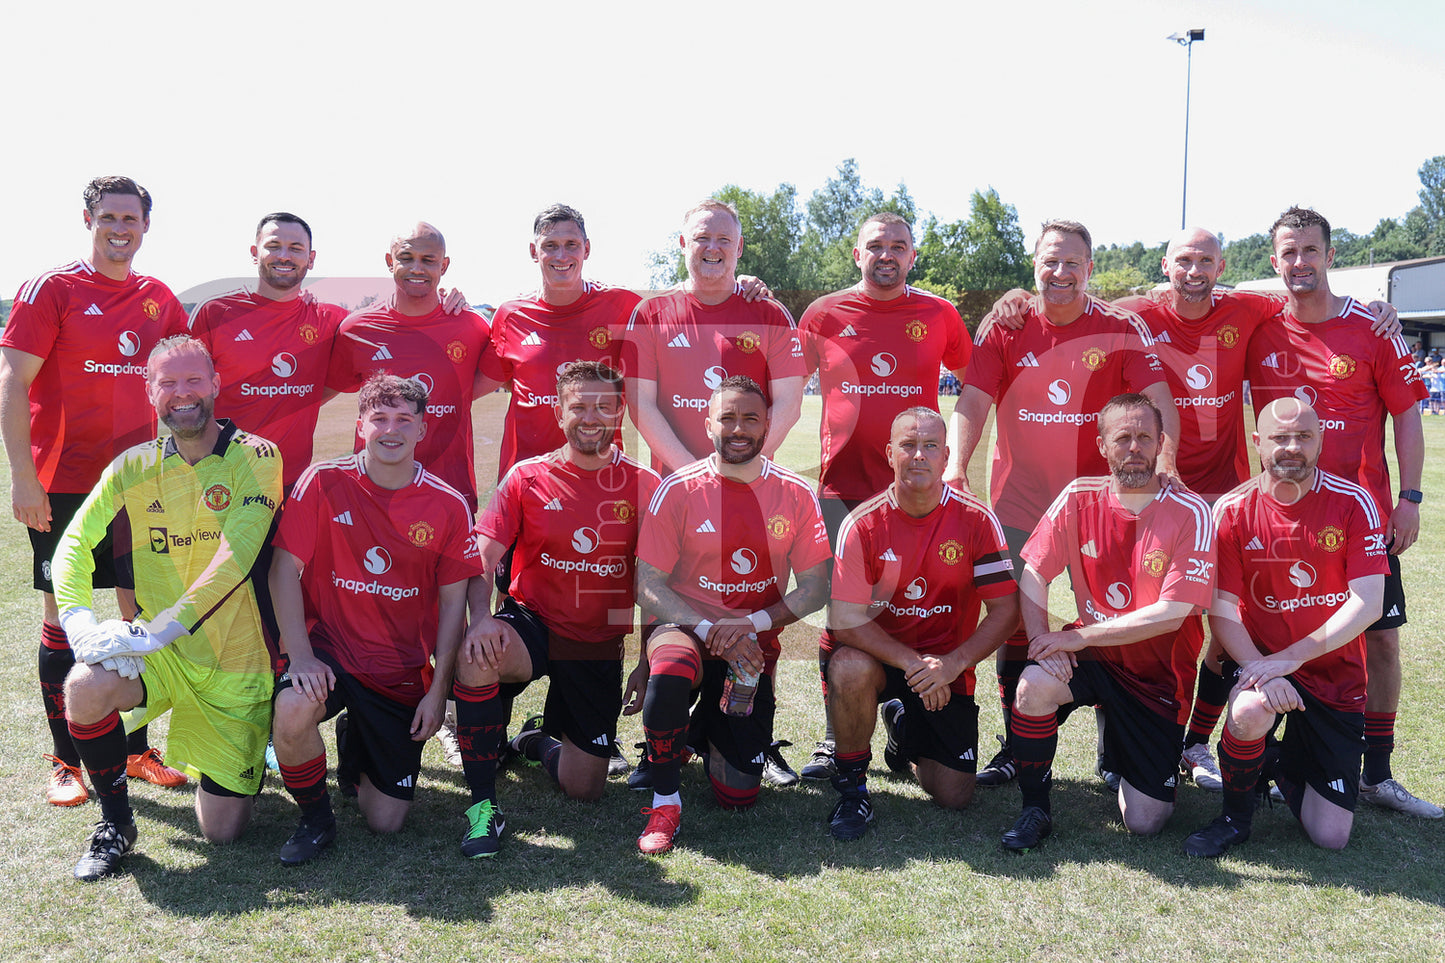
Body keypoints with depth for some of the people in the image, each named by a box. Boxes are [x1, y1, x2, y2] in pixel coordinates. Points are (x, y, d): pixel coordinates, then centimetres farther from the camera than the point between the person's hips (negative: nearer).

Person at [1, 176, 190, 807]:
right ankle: (65, 760, 15)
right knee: (64, 617, 4)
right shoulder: (52, 290, -4)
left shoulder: (159, 298, 9)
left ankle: (136, 748, 20)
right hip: (63, 484, -4)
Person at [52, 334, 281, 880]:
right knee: (86, 687, -31)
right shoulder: (136, 466, 1)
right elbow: (75, 542, -3)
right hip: (157, 652, 3)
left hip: (233, 661, -2)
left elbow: (234, 559, -22)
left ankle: (246, 752, 35)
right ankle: (115, 823, -4)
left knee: (222, 830, -1)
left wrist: (155, 631, -28)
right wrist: (80, 621, -22)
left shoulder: (254, 456, -11)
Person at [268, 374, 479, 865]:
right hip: (329, 646, -1)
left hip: (402, 669, 1)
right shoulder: (324, 482, -9)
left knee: (386, 821, 2)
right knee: (293, 709, -37)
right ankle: (314, 817, -4)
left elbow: (453, 600, -2)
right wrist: (300, 656, -17)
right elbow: (285, 567, -8)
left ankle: (360, 744, 38)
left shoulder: (448, 505, -7)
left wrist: (438, 690, -5)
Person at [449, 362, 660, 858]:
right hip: (530, 623, -1)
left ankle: (540, 739, 40)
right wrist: (481, 618, -28)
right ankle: (482, 801, -18)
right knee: (475, 658, -37)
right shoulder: (526, 478, -3)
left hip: (599, 645, 1)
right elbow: (482, 557, -9)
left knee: (585, 788, 3)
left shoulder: (643, 486, -3)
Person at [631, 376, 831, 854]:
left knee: (739, 795, -1)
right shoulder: (677, 491, -9)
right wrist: (708, 629, -23)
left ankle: (705, 728, 35)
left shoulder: (795, 495, -3)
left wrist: (751, 624, -17)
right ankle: (665, 799, -15)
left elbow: (815, 589, -3)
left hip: (754, 645, 2)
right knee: (671, 669, -40)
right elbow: (648, 589, -9)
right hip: (684, 627, -2)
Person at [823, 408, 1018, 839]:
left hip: (946, 664, 2)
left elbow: (1005, 610, -10)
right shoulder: (863, 524, -14)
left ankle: (905, 730, 33)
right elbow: (846, 618, -18)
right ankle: (852, 786, -11)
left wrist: (952, 663, -24)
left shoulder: (976, 520, -11)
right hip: (878, 654, -1)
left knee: (955, 796, -2)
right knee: (849, 668, -37)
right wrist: (912, 663, -29)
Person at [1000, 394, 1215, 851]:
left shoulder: (1191, 513, -14)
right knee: (1036, 683, -34)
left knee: (1144, 821, -3)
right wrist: (1041, 639, -22)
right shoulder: (1079, 498, -4)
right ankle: (1035, 807, -10)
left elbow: (1172, 612, -20)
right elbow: (1033, 573, -4)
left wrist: (1079, 636, -21)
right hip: (1092, 657, 2)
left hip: (1158, 675, -1)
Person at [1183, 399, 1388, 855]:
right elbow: (1221, 610, -10)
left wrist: (1289, 657, -23)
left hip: (1336, 675, 1)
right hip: (1261, 660, -1)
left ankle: (1282, 765, 32)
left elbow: (1368, 604, -15)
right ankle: (1235, 816, -7)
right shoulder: (1233, 510, -7)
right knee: (1251, 710, -39)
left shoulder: (1354, 503, -8)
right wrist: (1257, 669, -27)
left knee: (1331, 837, -3)